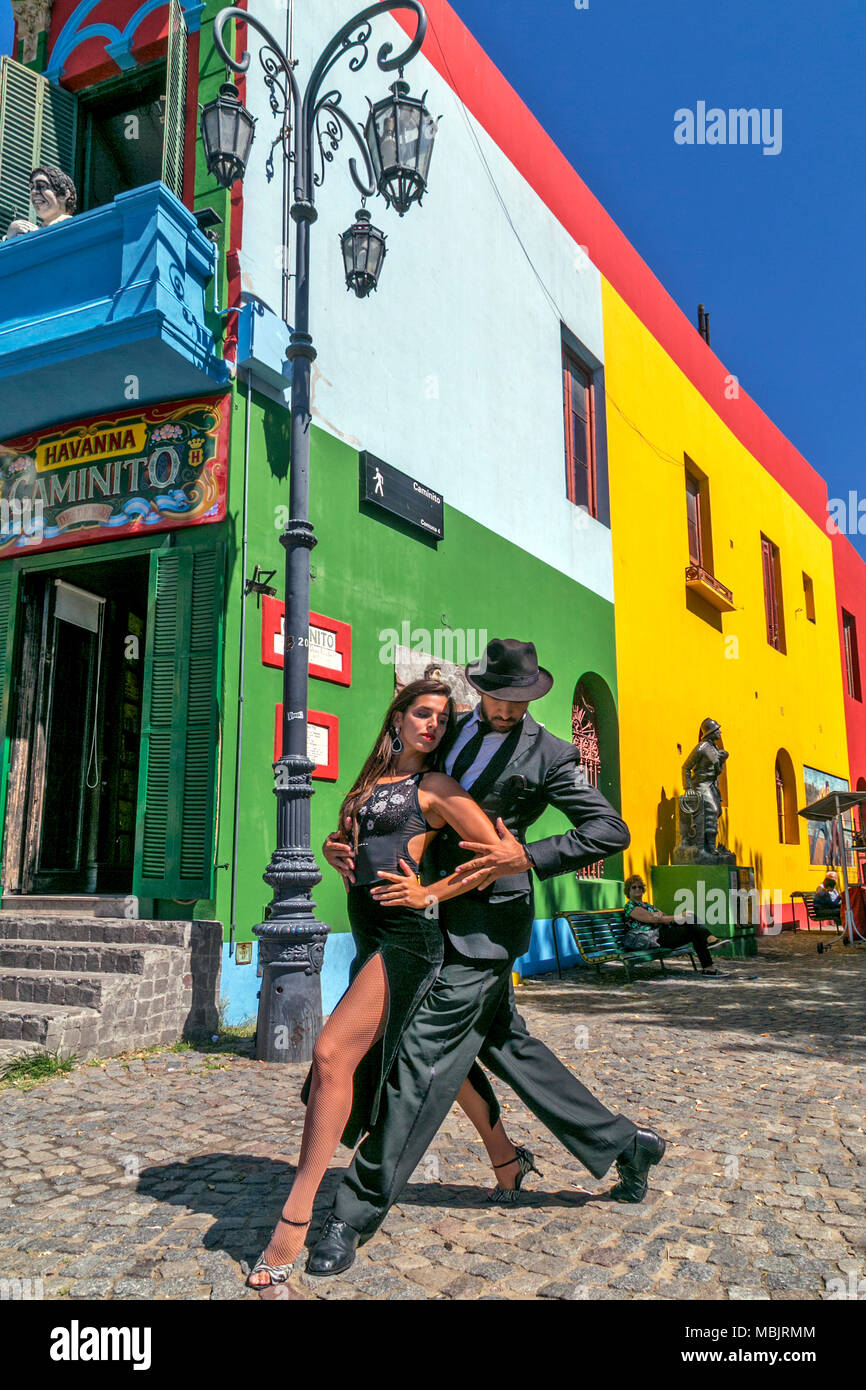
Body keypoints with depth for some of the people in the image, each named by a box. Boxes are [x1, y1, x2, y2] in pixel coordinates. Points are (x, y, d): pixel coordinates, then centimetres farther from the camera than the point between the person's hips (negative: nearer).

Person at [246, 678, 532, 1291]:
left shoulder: (436, 787, -3)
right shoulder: (371, 783, 17)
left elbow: (497, 853, -9)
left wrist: (429, 893, -10)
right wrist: (342, 850, 3)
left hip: (407, 935, -8)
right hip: (371, 938, 8)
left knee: (333, 1052, -17)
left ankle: (294, 1218, -11)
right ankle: (505, 1152, 39)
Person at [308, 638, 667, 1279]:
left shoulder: (549, 755, -6)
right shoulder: (454, 731, 10)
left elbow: (611, 831, -9)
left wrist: (527, 858, -20)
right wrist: (345, 844, -2)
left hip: (487, 919, -7)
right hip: (439, 918, 7)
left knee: (425, 1058, -7)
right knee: (510, 1047, 17)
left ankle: (358, 1214, 5)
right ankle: (624, 1143, 33)